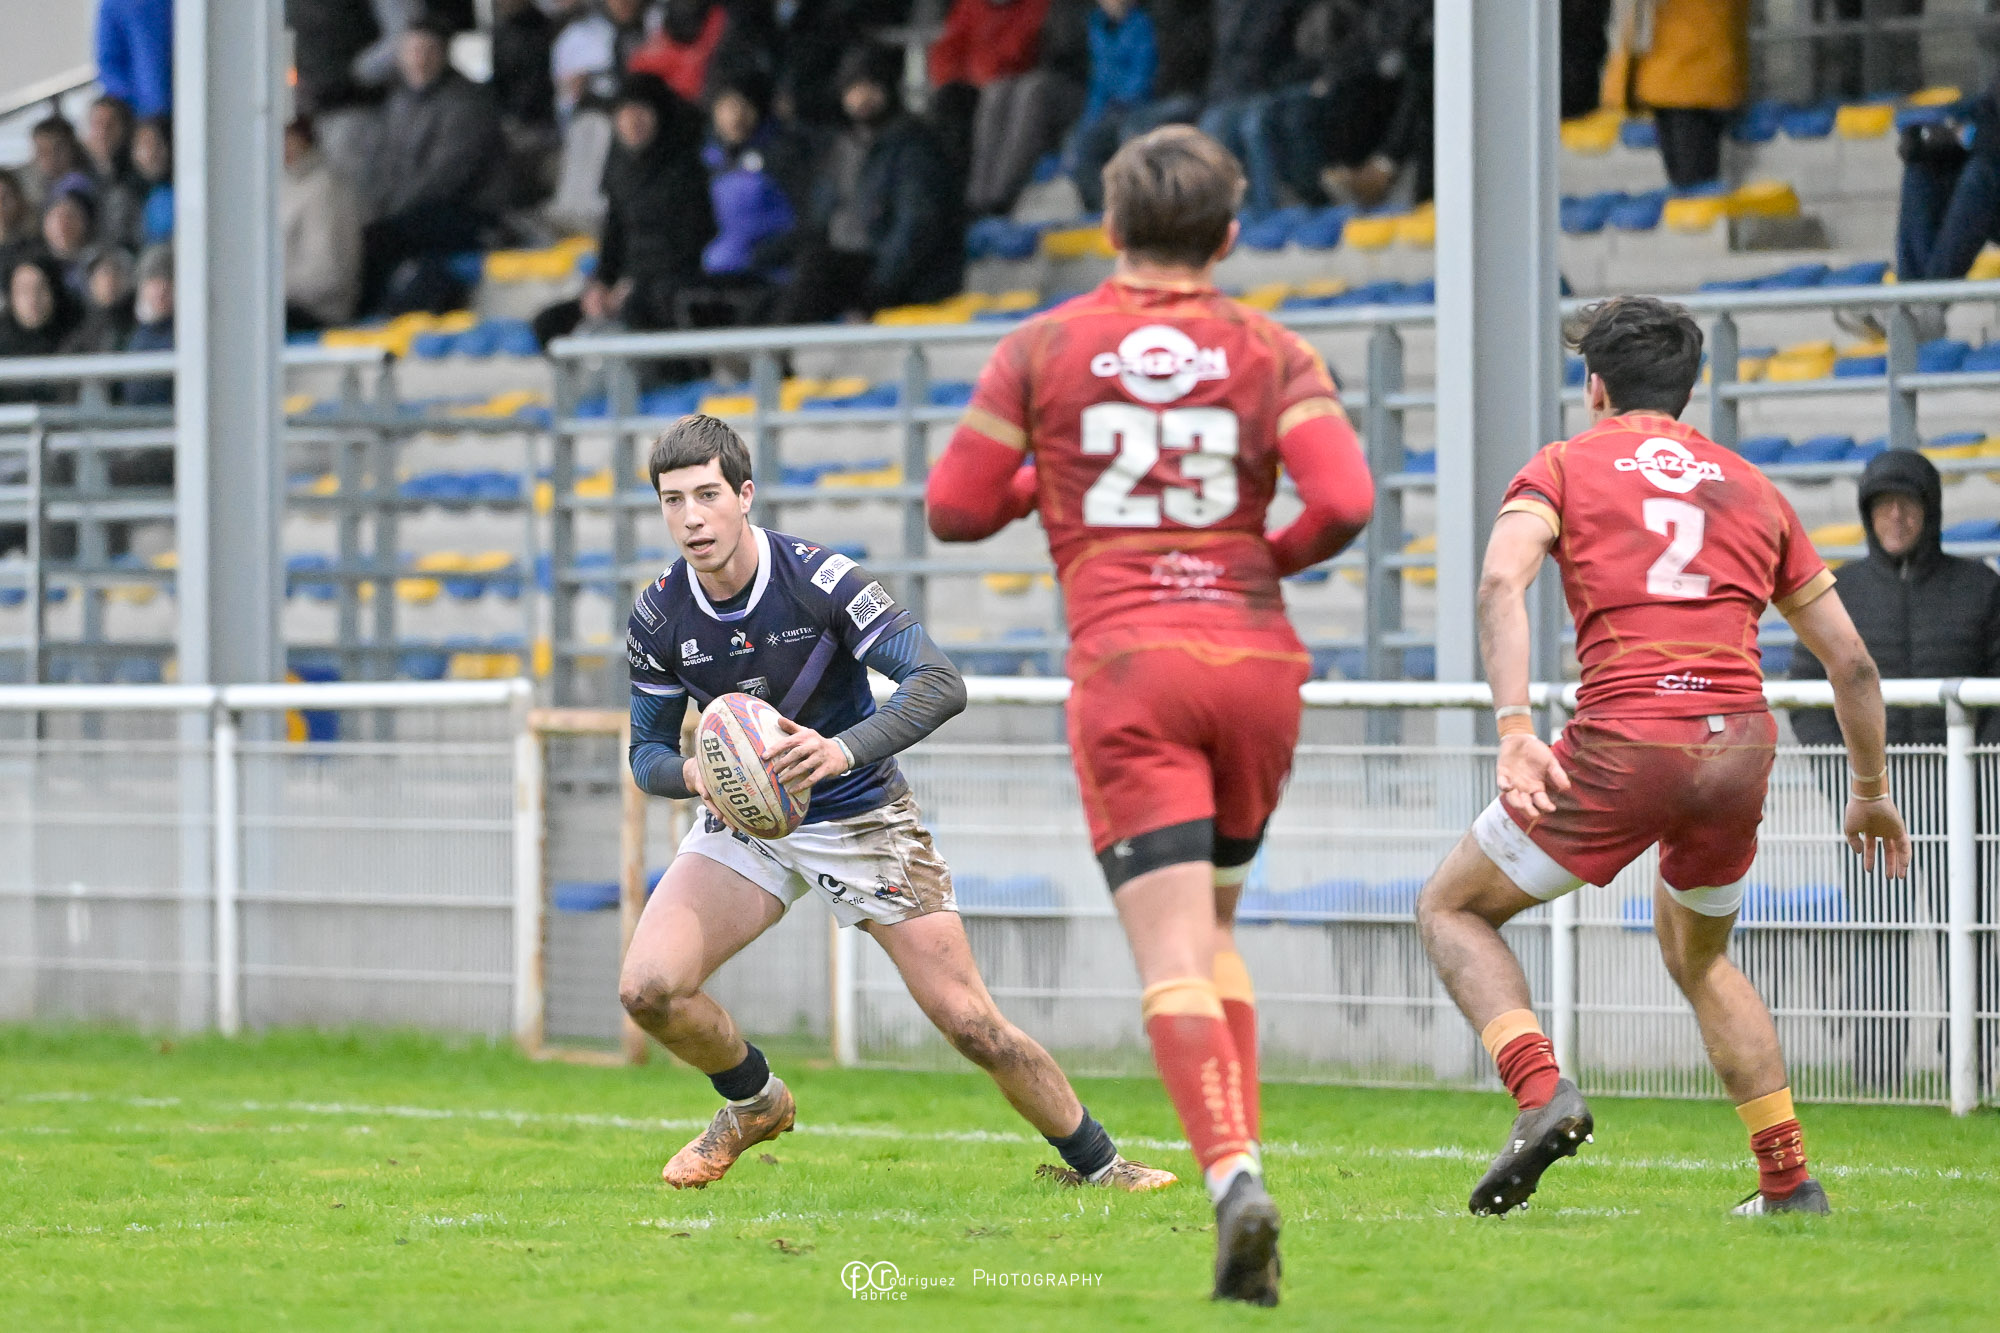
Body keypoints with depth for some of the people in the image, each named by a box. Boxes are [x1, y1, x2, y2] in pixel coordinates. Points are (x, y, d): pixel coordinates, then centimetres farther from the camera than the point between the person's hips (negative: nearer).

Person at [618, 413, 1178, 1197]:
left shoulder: (820, 579, -22)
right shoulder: (658, 618, -11)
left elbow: (940, 684, -27)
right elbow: (648, 750, 0)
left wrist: (842, 750, -43)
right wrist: (693, 773, -25)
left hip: (861, 819, -3)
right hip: (743, 822, 3)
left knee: (973, 1024, -7)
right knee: (648, 987, -18)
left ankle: (1093, 1161, 14)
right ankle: (753, 1102, 12)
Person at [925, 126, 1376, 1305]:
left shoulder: (1043, 349, 5)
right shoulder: (1274, 354, 6)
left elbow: (955, 509, 8)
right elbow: (1345, 502, -9)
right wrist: (1271, 558, 11)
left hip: (1128, 668, -2)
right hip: (1256, 654, 2)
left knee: (1174, 954, -9)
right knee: (1213, 929, 20)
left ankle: (1232, 1172, -28)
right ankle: (1240, 1155, 11)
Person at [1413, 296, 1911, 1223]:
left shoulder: (1563, 467, 12)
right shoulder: (1750, 487, 22)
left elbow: (1502, 580, -10)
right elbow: (1850, 660, 22)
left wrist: (1513, 730, -18)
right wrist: (1871, 789, 34)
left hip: (1625, 743, -4)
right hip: (1743, 743, 4)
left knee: (1451, 909, 12)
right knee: (1699, 957, 30)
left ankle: (1543, 1094, -12)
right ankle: (1790, 1181, 22)